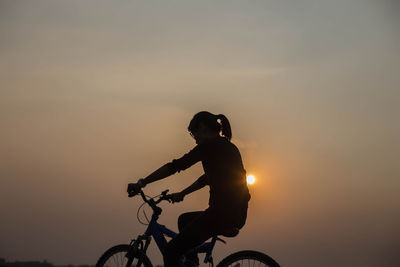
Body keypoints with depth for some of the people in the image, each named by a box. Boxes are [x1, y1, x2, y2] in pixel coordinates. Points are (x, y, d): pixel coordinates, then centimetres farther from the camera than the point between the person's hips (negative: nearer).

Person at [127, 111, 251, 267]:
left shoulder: (210, 145, -8)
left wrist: (141, 183, -3)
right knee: (184, 220, 32)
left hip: (223, 212, -10)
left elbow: (175, 166, -8)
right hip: (237, 213, 10)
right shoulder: (228, 147, 20)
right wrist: (182, 194, 38)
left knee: (171, 252, -9)